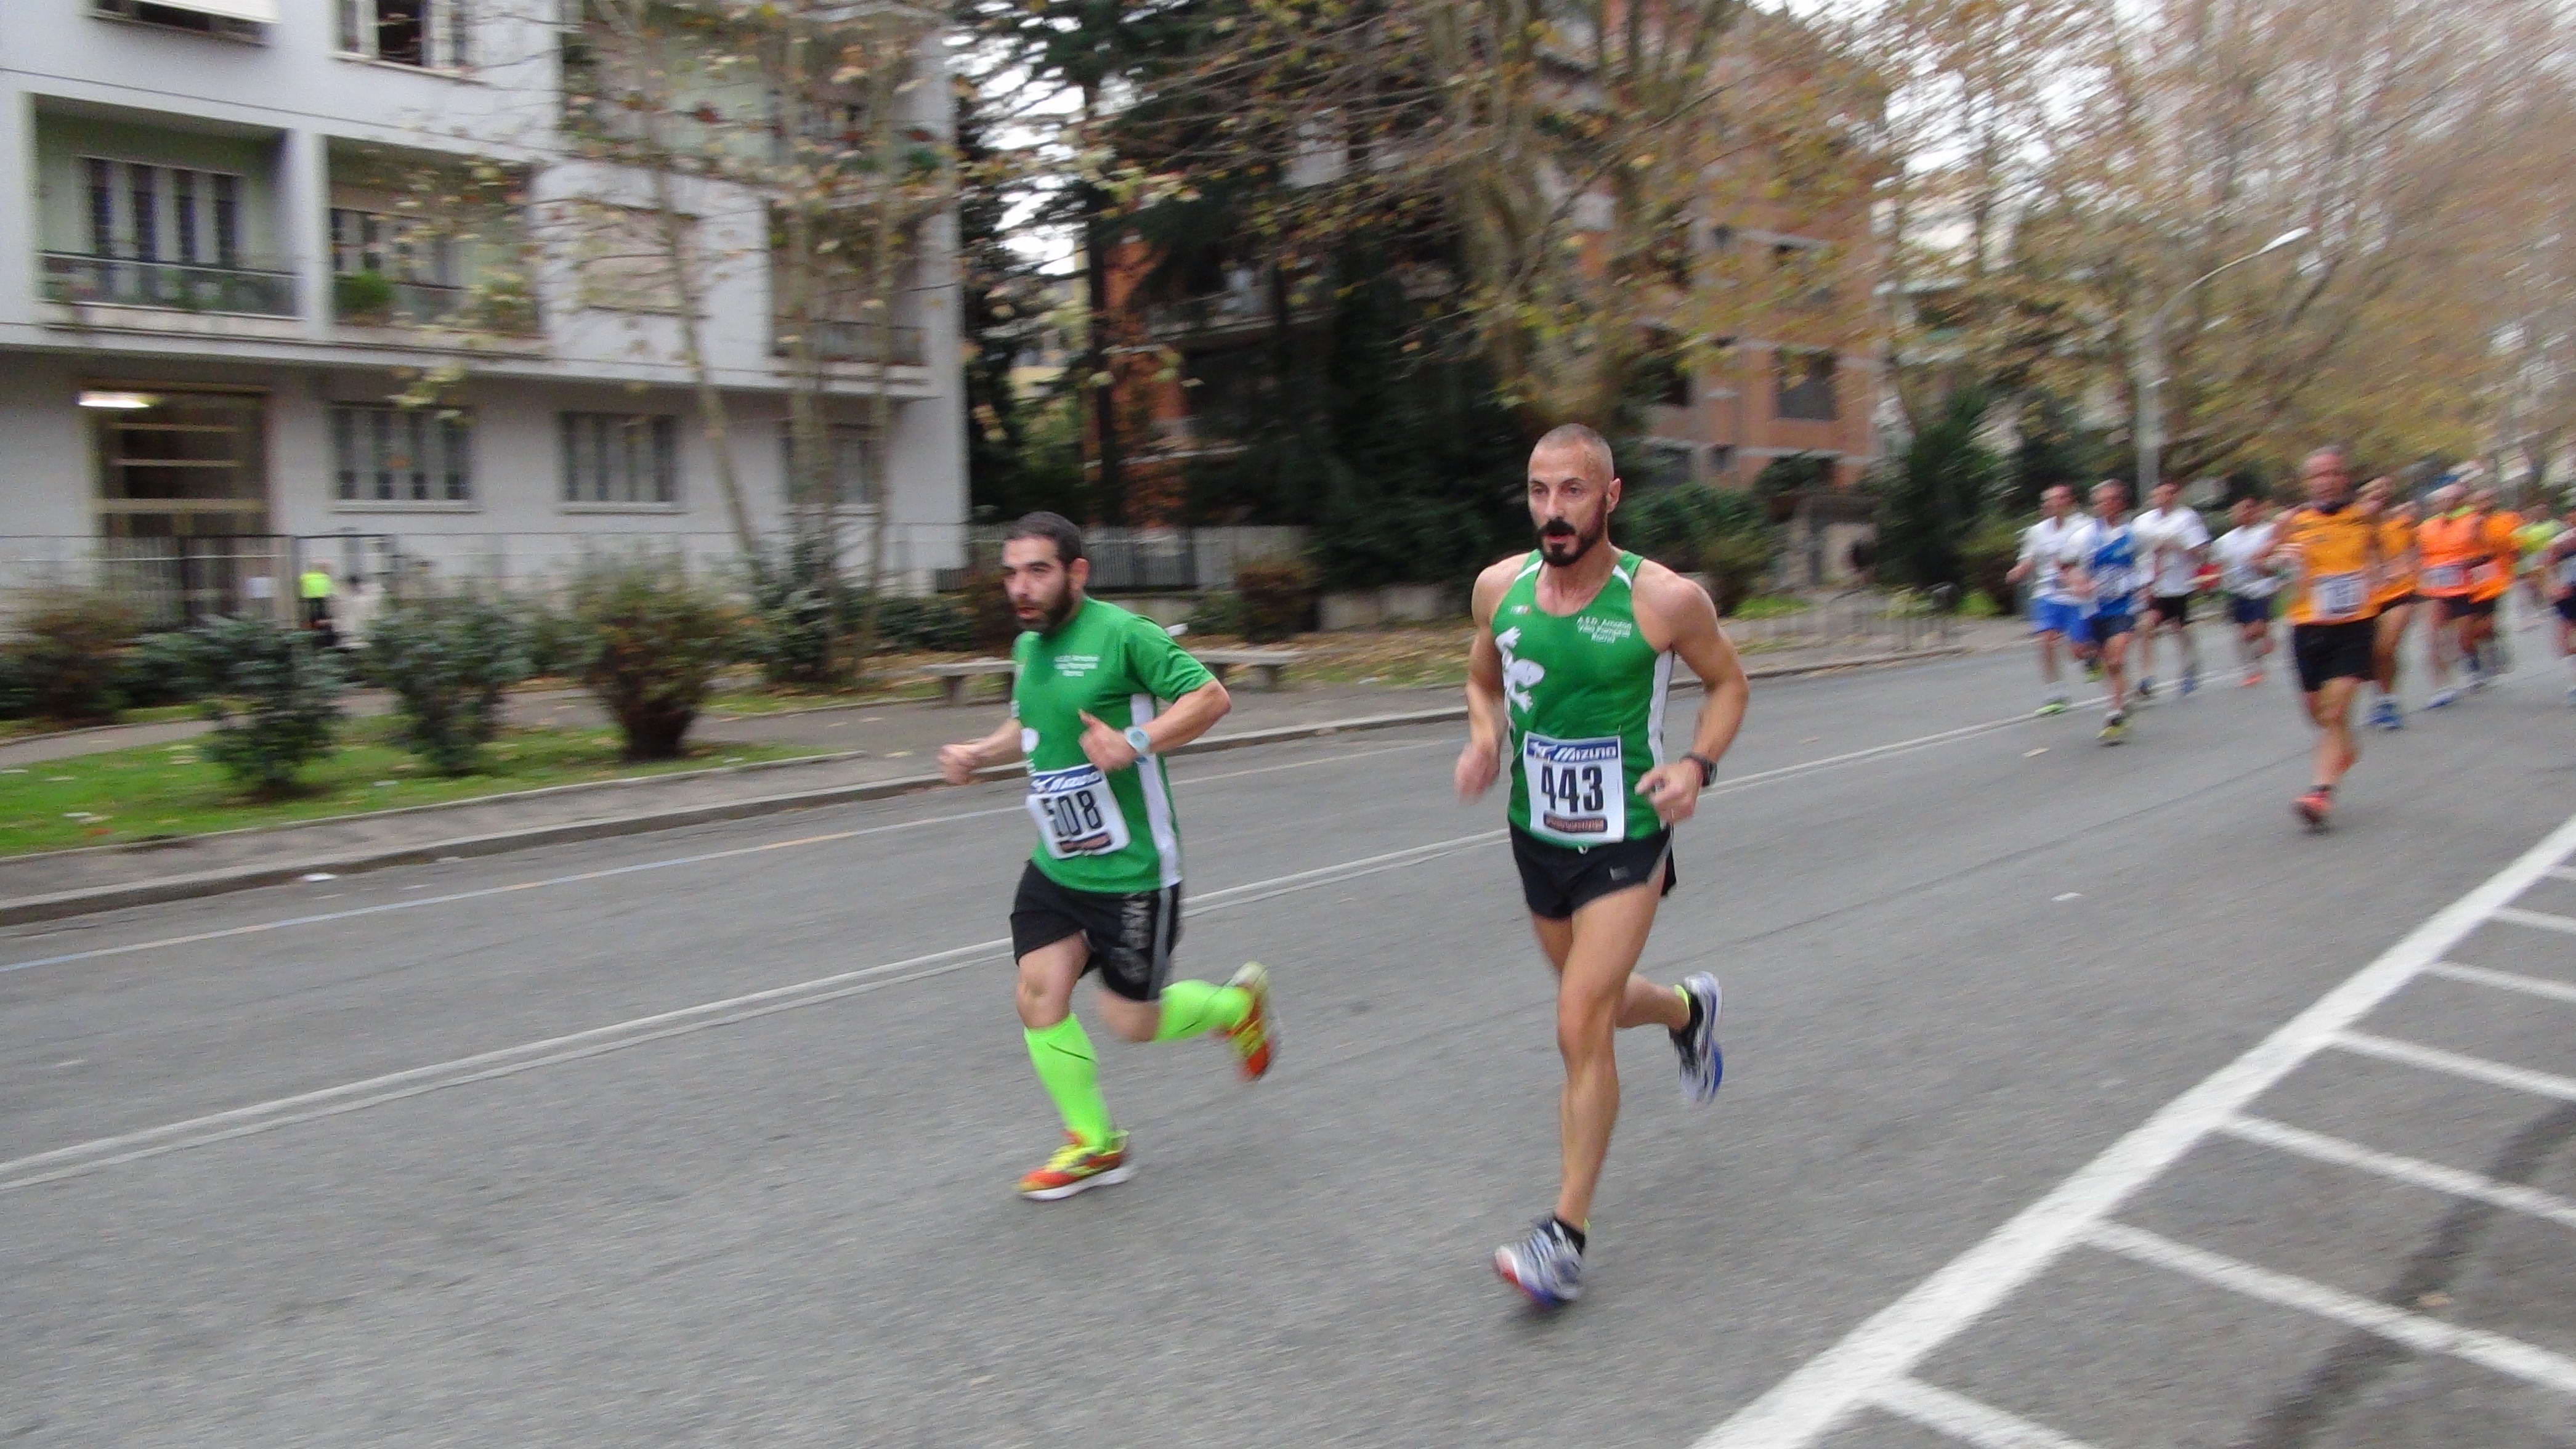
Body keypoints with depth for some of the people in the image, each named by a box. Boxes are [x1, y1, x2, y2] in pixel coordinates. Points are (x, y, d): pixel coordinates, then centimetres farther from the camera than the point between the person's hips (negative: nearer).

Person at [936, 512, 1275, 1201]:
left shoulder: (1121, 633, -16)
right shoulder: (1027, 646, 9)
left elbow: (1210, 697, -17)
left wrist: (1135, 743, -30)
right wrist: (978, 752, 9)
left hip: (1131, 870, -7)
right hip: (1055, 865, 7)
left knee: (1132, 1022, 2)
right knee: (1039, 996, 0)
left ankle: (1238, 1002, 32)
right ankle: (1094, 1145, 19)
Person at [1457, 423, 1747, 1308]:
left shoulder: (1664, 599, -16)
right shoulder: (1499, 587, -4)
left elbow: (1726, 681, 1)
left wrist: (1697, 764, -16)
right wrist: (1484, 739, -7)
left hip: (1625, 843, -5)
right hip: (1536, 835, 5)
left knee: (1581, 1028, -11)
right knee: (1600, 1001, 22)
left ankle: (1566, 1236, 3)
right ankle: (1689, 1009, 58)